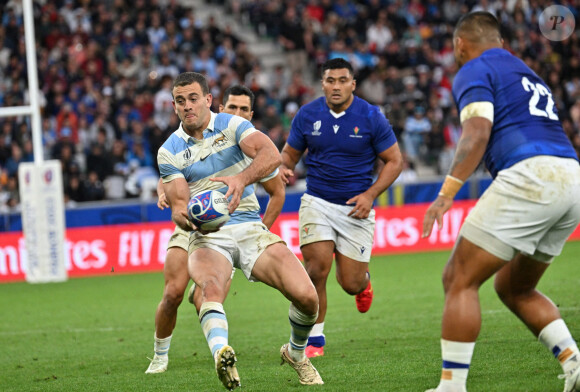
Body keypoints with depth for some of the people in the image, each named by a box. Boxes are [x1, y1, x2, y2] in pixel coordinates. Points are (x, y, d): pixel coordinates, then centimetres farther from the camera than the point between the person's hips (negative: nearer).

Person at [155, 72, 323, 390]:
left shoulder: (232, 125, 1)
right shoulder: (169, 152, 6)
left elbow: (271, 155, -16)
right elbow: (178, 204, -2)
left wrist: (241, 179, -36)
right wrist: (183, 216, -27)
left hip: (249, 229, 1)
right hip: (207, 237, 0)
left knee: (306, 297, -14)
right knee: (210, 288, -35)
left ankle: (296, 353, 16)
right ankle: (220, 352, -63)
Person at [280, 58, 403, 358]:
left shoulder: (371, 117, -6)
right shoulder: (307, 115, -1)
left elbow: (394, 160, 0)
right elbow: (290, 152, 12)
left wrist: (370, 195, -12)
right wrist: (284, 168, -13)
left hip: (356, 207, -1)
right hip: (317, 201, 1)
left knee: (350, 284, 0)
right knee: (318, 265, -20)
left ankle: (364, 279, 41)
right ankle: (314, 340, -5)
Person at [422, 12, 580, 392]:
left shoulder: (474, 71, 6)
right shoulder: (526, 73, 32)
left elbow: (478, 132, -11)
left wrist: (447, 193, -16)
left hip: (529, 175, -8)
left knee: (459, 279, -2)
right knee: (514, 289, 22)